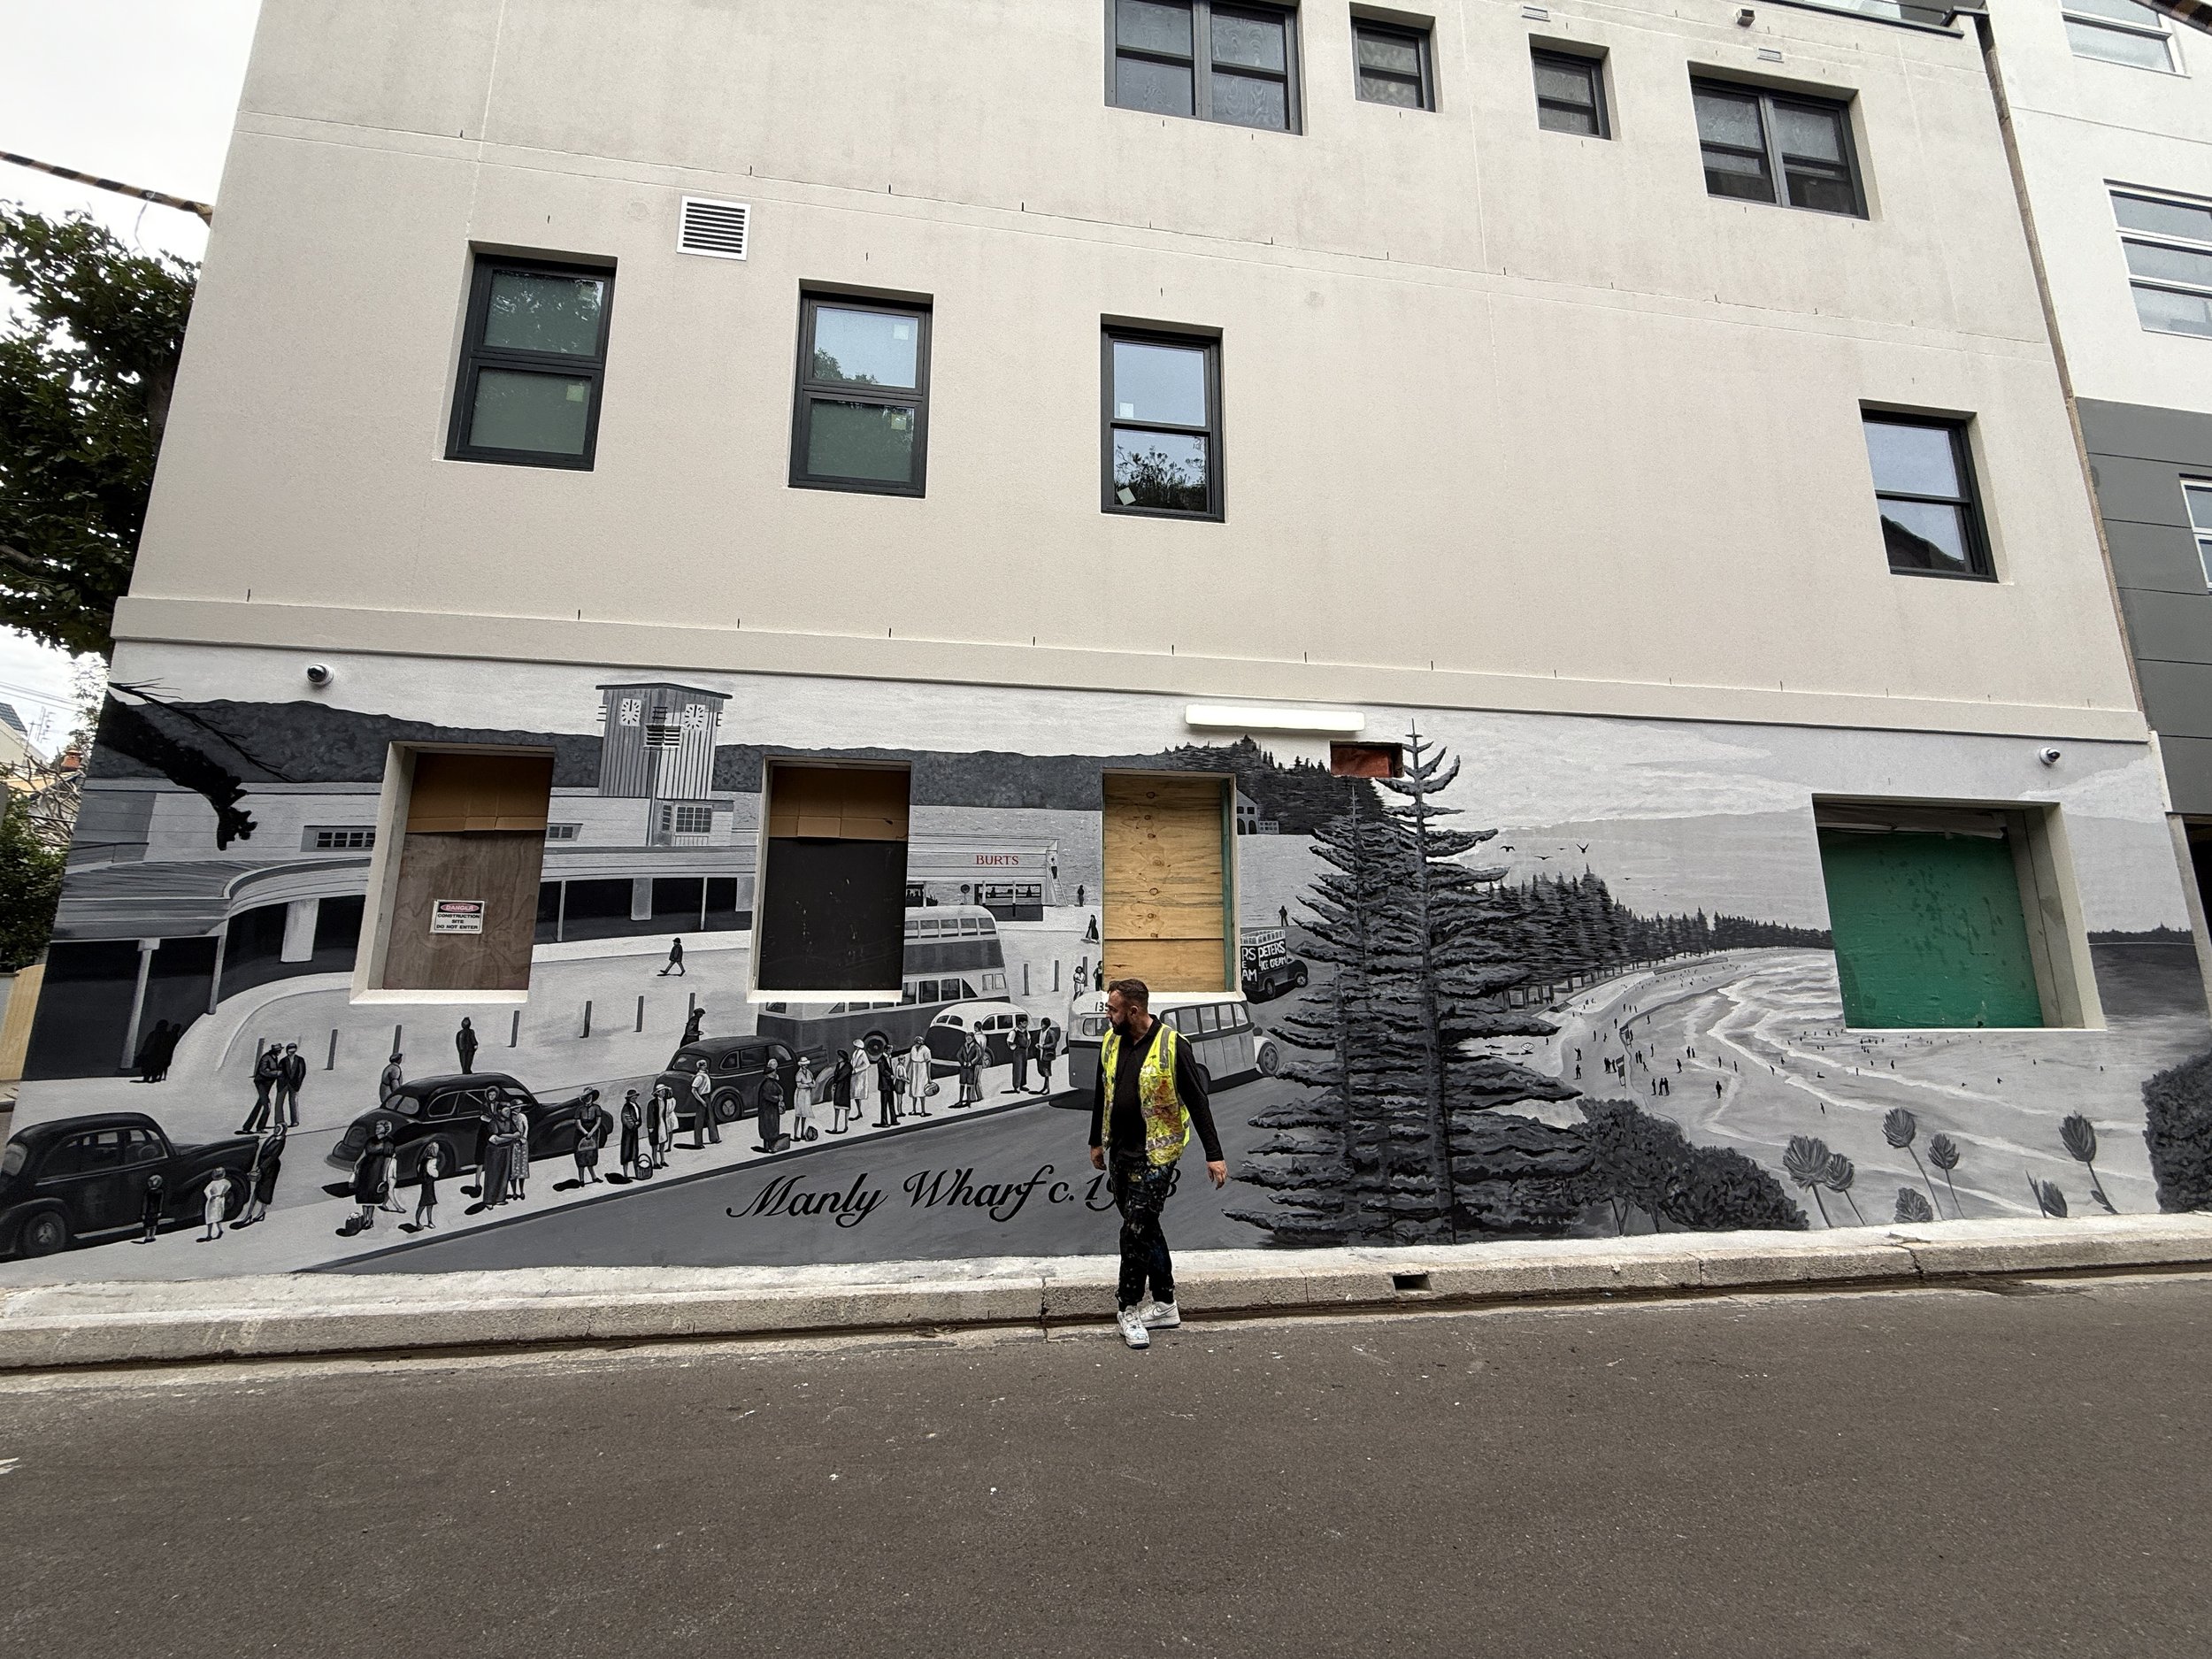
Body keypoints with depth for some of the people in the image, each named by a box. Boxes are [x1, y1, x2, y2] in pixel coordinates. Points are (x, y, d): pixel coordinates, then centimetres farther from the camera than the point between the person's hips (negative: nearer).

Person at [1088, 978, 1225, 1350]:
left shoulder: (1172, 1045, -16)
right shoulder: (1110, 1042, 3)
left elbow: (1197, 1101, -12)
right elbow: (1102, 1096, 16)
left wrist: (1214, 1154, -13)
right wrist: (1097, 1142, 20)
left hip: (1155, 1155, -6)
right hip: (1119, 1152, 6)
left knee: (1136, 1230, -6)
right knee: (1145, 1228, 14)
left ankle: (1129, 1307, 12)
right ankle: (1164, 1304, 27)